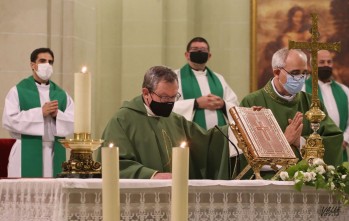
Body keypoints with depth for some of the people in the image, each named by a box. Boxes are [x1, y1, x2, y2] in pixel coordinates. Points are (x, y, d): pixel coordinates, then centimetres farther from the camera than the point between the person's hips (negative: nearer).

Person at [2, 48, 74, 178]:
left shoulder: (62, 95, 16)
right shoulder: (18, 92, 4)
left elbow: (73, 123, 8)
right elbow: (9, 120, -9)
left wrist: (57, 114, -12)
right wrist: (40, 112, -13)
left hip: (55, 154, 4)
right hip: (27, 154, -3)